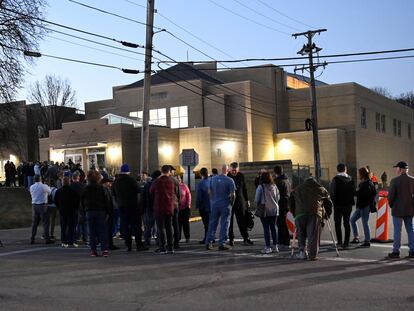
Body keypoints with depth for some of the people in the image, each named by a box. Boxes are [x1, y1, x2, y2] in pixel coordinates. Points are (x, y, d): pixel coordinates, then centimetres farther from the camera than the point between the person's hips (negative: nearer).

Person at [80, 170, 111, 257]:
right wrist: (107, 212, 4)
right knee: (102, 231, -1)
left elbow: (82, 202, 8)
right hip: (101, 211, -2)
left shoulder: (85, 189, 3)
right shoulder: (101, 188, -4)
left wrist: (85, 211, 15)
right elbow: (107, 201, -3)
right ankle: (104, 249, -9)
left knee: (92, 232, 6)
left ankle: (93, 250, 4)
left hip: (89, 212, 2)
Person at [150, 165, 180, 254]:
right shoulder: (173, 181, -1)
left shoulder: (157, 181, -9)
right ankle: (170, 247, 13)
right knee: (169, 227, 13)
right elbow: (177, 193, 7)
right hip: (170, 207, 3)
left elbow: (151, 191, 4)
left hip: (159, 207, -3)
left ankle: (162, 248, -3)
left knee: (161, 227, 1)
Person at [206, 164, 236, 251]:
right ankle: (222, 244, 2)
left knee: (212, 223, 10)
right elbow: (233, 194, -10)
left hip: (214, 204, 4)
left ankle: (208, 243, 9)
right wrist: (231, 203, 5)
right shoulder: (230, 180, -9)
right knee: (224, 224, 2)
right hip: (225, 205, -4)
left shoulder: (213, 179, 3)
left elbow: (210, 192, 9)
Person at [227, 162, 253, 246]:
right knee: (229, 221, 3)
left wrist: (247, 200, 13)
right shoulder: (227, 176, -7)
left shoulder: (241, 176, 5)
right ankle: (231, 239, 11)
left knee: (242, 220, 6)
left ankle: (246, 238, 13)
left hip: (240, 201, 3)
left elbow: (244, 188, 14)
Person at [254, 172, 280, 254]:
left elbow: (257, 199, -8)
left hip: (264, 210, -4)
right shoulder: (274, 186, 1)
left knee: (266, 229, 0)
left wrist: (259, 204, 12)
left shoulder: (260, 187, -12)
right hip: (274, 210, 4)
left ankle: (267, 247, -1)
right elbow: (278, 197, 8)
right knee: (273, 228, 12)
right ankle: (275, 246, 14)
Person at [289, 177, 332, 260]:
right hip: (315, 214, -1)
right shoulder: (321, 189, 22)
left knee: (301, 233, 14)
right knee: (313, 235, 1)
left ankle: (302, 250, 2)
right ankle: (312, 255, -2)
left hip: (300, 214, 1)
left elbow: (291, 202, 24)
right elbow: (328, 203, 24)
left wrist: (294, 214, 30)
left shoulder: (297, 189, 26)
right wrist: (327, 214, 34)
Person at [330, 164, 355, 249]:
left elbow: (332, 192, -11)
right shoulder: (350, 179, 3)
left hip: (338, 204, -4)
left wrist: (333, 201, 3)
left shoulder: (335, 179, -10)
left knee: (338, 223, 4)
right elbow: (353, 191, 7)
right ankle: (346, 243, 9)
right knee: (347, 223, 9)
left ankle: (340, 242, -2)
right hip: (348, 204, 4)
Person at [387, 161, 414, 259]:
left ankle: (396, 251, 5)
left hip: (398, 210, -4)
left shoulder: (395, 181, -13)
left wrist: (391, 205, 4)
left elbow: (390, 195, -13)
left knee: (397, 231, 1)